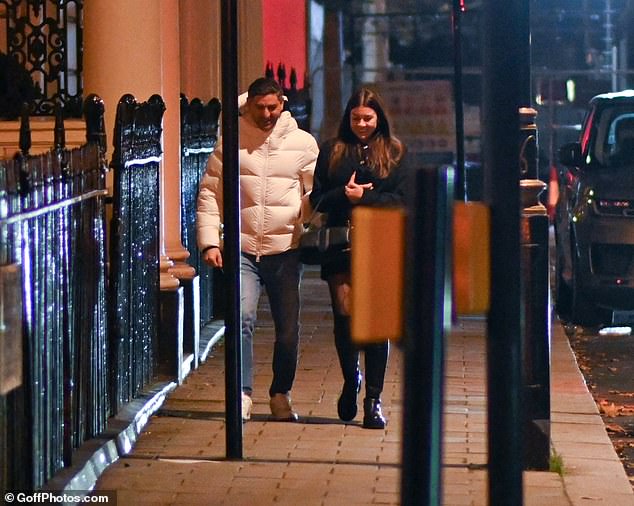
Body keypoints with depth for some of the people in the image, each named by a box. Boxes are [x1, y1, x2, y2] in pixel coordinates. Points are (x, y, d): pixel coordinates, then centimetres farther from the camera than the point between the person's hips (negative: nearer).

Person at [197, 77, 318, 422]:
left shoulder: (302, 143, 6)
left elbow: (315, 194, 10)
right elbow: (209, 193, 5)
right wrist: (209, 241, -5)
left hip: (286, 249, 1)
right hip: (242, 248, -1)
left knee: (288, 328, 7)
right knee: (243, 318, -17)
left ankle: (281, 394, 22)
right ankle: (243, 394, -14)